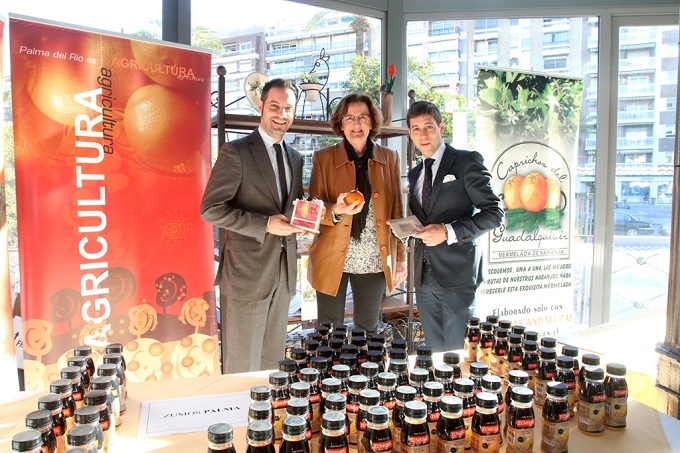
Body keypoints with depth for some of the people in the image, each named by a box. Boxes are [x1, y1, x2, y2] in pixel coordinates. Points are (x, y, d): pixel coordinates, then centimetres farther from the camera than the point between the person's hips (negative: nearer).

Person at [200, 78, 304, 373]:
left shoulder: (295, 158, 13)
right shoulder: (235, 152, -7)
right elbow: (210, 209, -12)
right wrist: (266, 224, -19)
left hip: (284, 271, 6)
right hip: (247, 271, -6)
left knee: (272, 362, 17)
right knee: (243, 365, 4)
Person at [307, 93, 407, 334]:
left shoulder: (389, 158, 5)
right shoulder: (323, 158, -1)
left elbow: (396, 211, 8)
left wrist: (400, 258, 6)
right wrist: (335, 211, -24)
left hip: (376, 260, 2)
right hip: (332, 260, -1)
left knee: (368, 329, 14)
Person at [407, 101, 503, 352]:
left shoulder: (467, 162, -4)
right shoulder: (415, 174, 16)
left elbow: (494, 213, -9)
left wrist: (448, 232, -18)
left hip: (456, 273, -6)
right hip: (424, 276, 6)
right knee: (434, 352, 13)